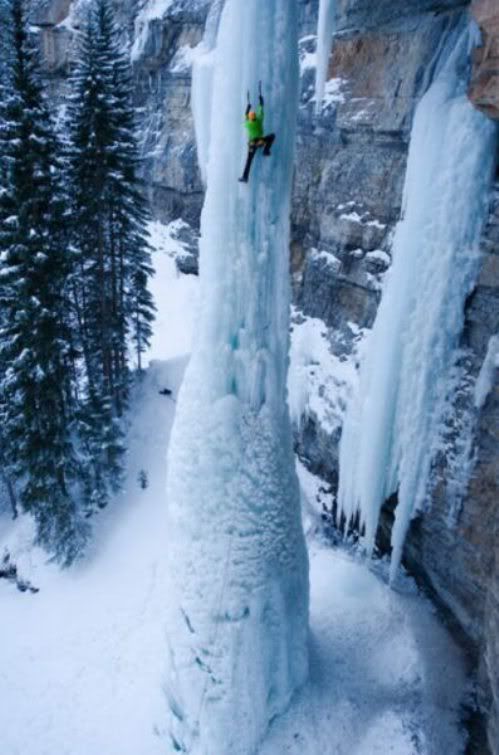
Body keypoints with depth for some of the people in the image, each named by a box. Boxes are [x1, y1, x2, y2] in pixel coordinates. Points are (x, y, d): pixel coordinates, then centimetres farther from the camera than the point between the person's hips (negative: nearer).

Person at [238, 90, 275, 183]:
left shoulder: (247, 123, -2)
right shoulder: (259, 120, -5)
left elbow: (246, 114, 20)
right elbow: (261, 109, 7)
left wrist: (248, 105, 32)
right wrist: (260, 99, 20)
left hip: (251, 144, 2)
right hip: (260, 142, -2)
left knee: (249, 161, 7)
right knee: (272, 136, 16)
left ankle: (245, 177, 1)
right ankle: (266, 150, 6)